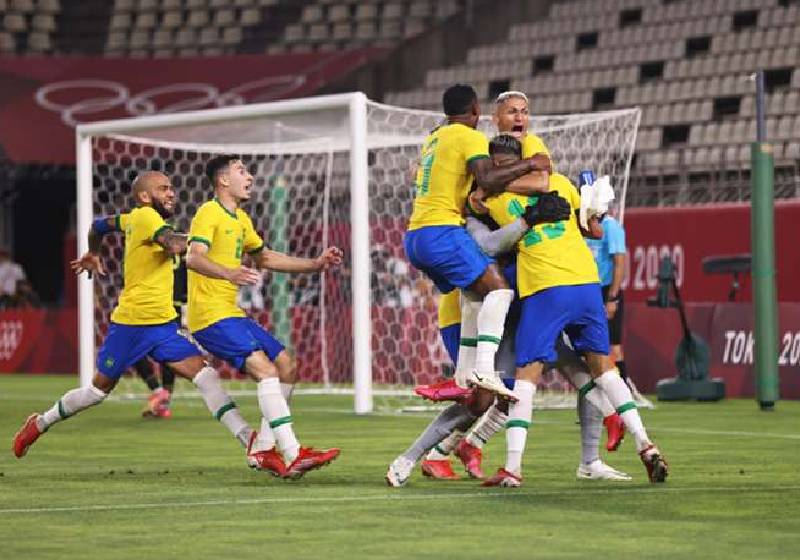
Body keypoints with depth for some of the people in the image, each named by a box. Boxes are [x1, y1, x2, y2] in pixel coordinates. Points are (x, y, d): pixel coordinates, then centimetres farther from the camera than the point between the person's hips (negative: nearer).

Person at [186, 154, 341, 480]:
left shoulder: (240, 219, 20)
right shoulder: (209, 213, -10)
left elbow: (264, 257, 34)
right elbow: (194, 258, -26)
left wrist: (315, 265, 28)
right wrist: (229, 274, -45)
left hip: (233, 315, 10)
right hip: (210, 317, -10)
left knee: (286, 365, 10)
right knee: (265, 369, -23)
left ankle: (262, 449, 14)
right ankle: (292, 456, -30)